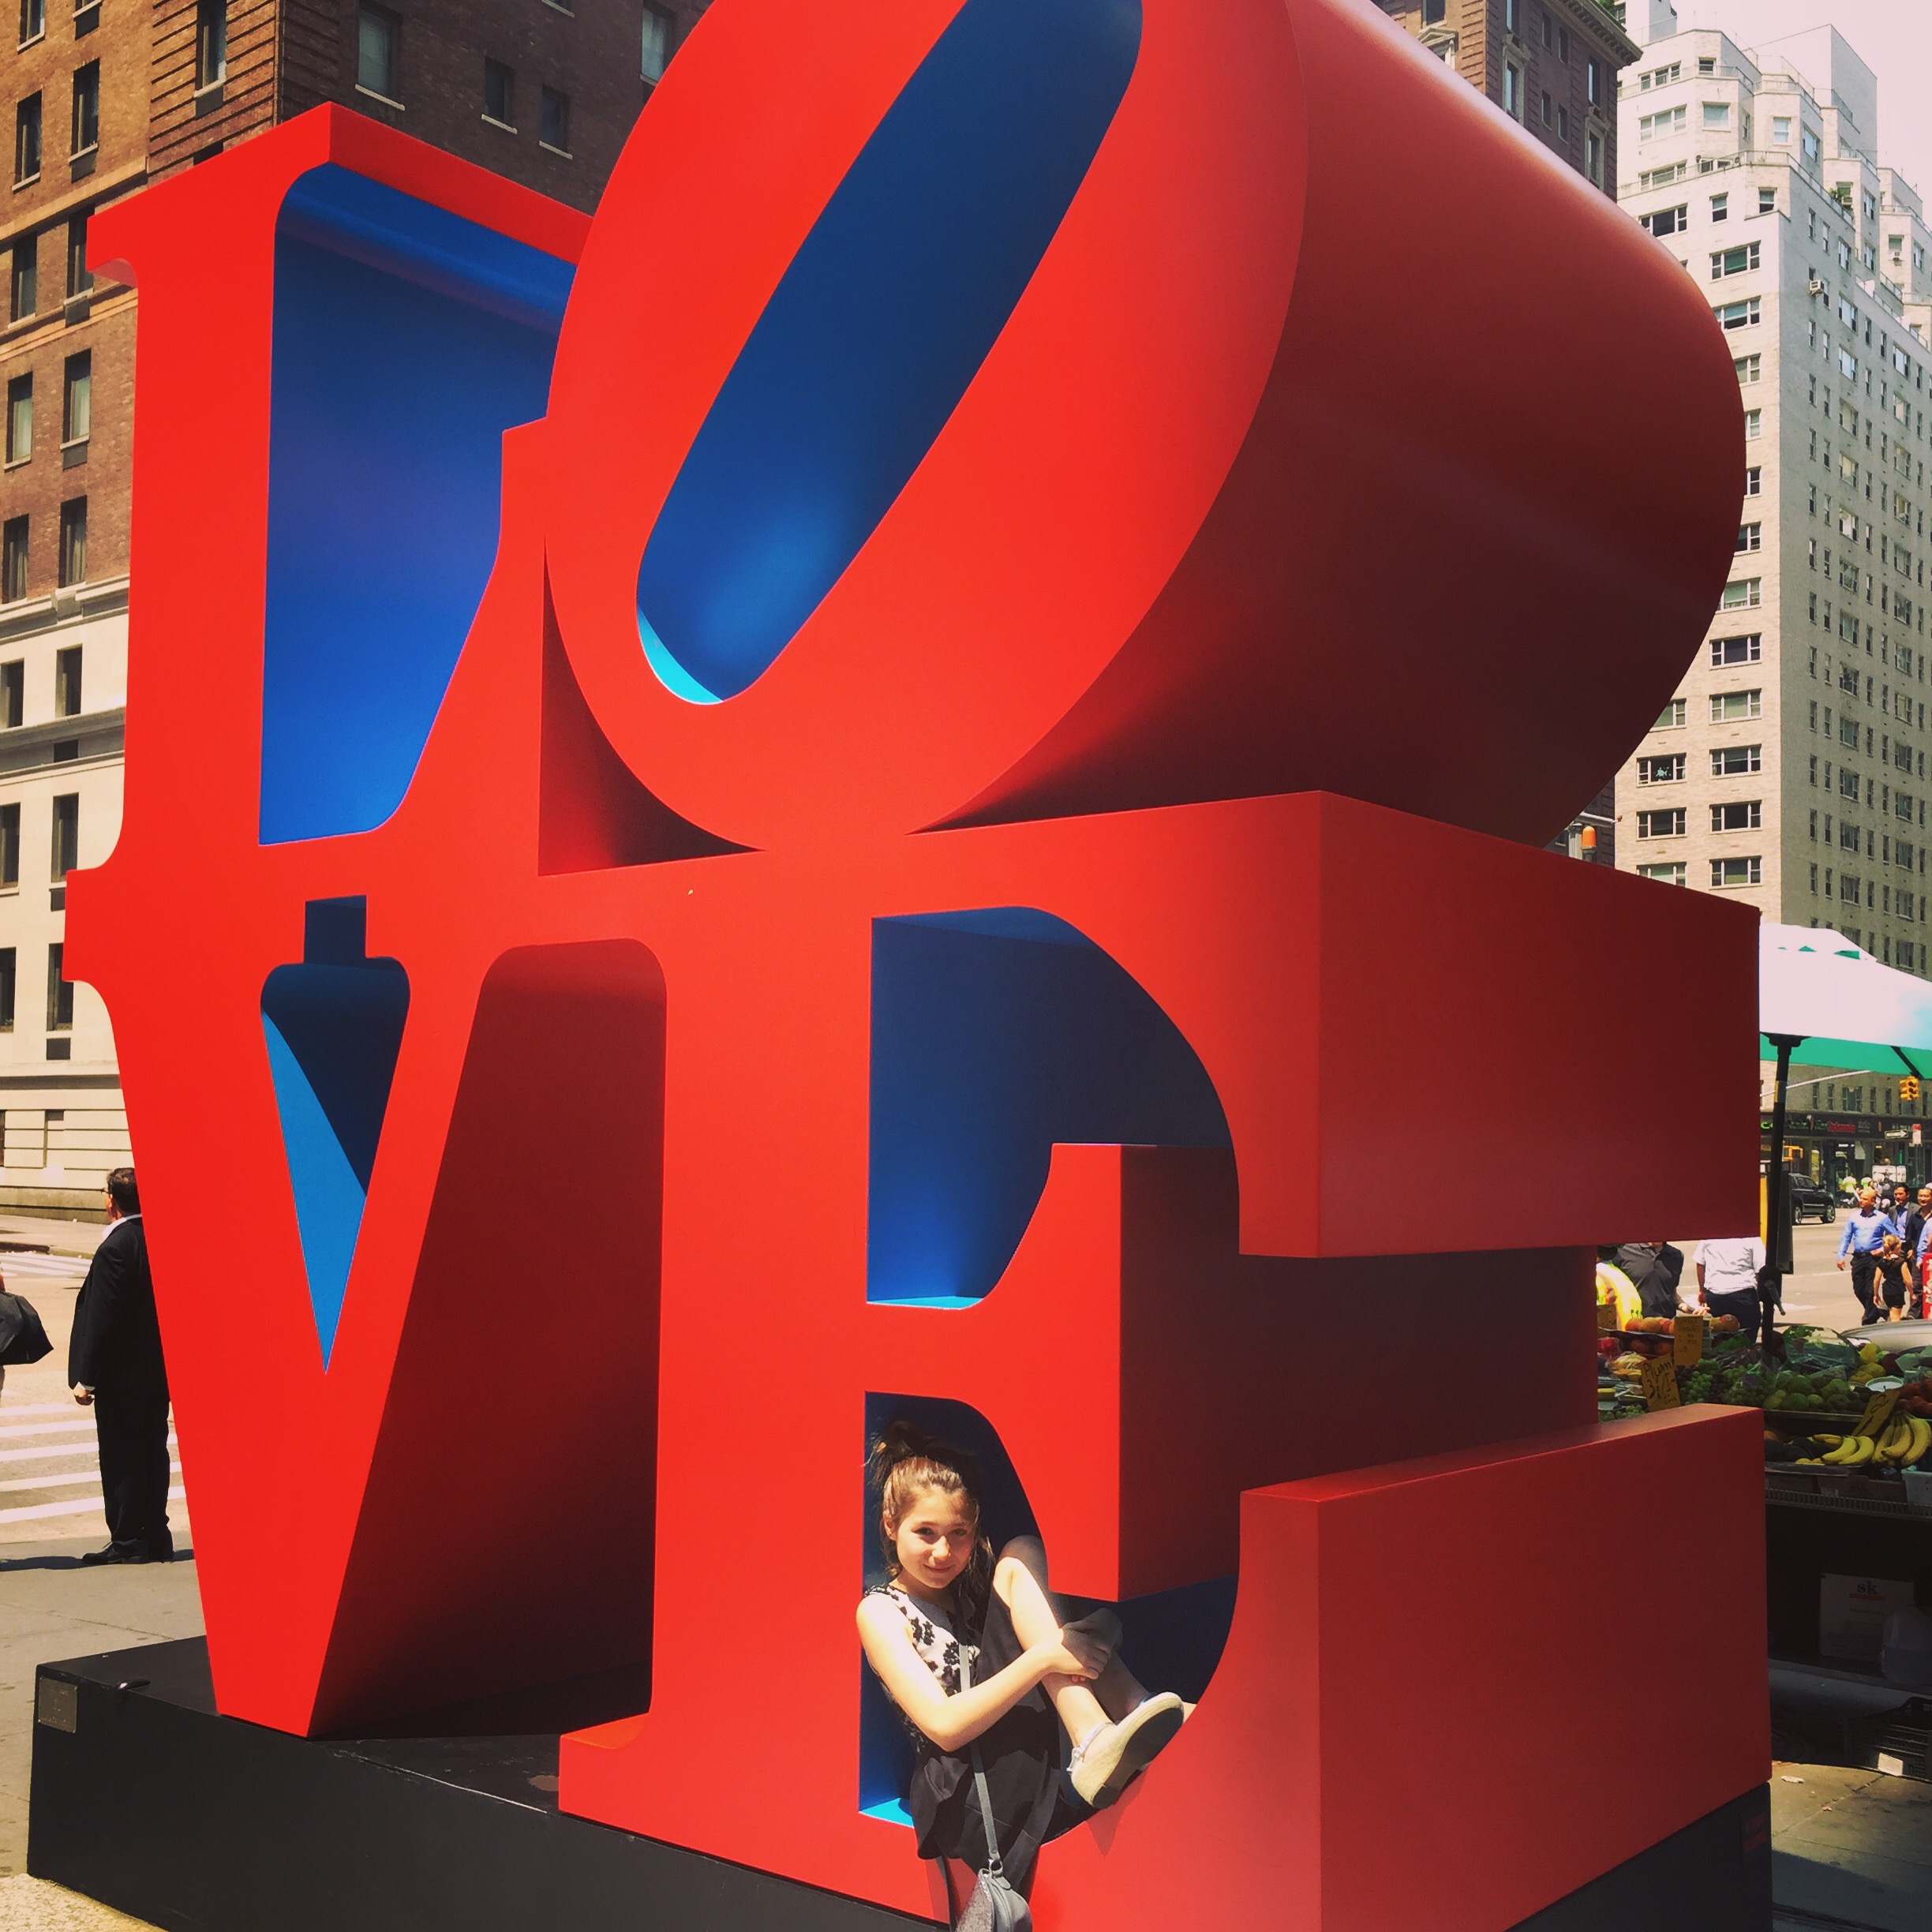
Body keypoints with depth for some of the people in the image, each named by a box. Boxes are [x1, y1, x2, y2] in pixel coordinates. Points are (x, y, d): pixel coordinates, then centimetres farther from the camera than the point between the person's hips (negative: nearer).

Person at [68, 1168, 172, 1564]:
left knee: (120, 1457, 1)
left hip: (121, 1374, -7)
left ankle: (127, 1541, 5)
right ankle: (155, 1538, 18)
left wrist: (85, 1378, -13)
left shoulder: (114, 1249, -18)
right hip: (158, 1369, 7)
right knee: (152, 1452, 13)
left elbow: (100, 1318, -18)